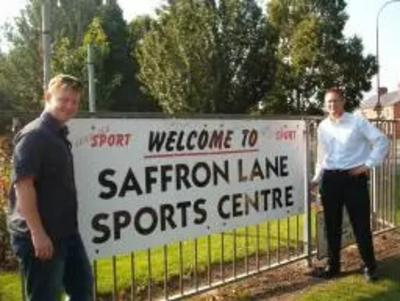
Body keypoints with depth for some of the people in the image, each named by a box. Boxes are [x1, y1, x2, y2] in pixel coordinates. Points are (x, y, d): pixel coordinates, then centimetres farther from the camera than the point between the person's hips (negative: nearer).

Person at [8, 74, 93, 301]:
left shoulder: (60, 136, 14)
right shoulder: (33, 135, -13)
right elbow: (22, 185, -21)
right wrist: (37, 233, -24)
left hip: (66, 232, 9)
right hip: (41, 235, -9)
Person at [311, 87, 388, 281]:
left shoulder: (357, 121, -5)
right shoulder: (323, 127, 9)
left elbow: (381, 141, -7)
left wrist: (368, 164, -10)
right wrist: (317, 178, 15)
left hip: (354, 177, -4)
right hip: (330, 179, 4)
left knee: (360, 224, 1)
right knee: (332, 225, 9)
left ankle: (369, 266, 17)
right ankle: (333, 265, 22)